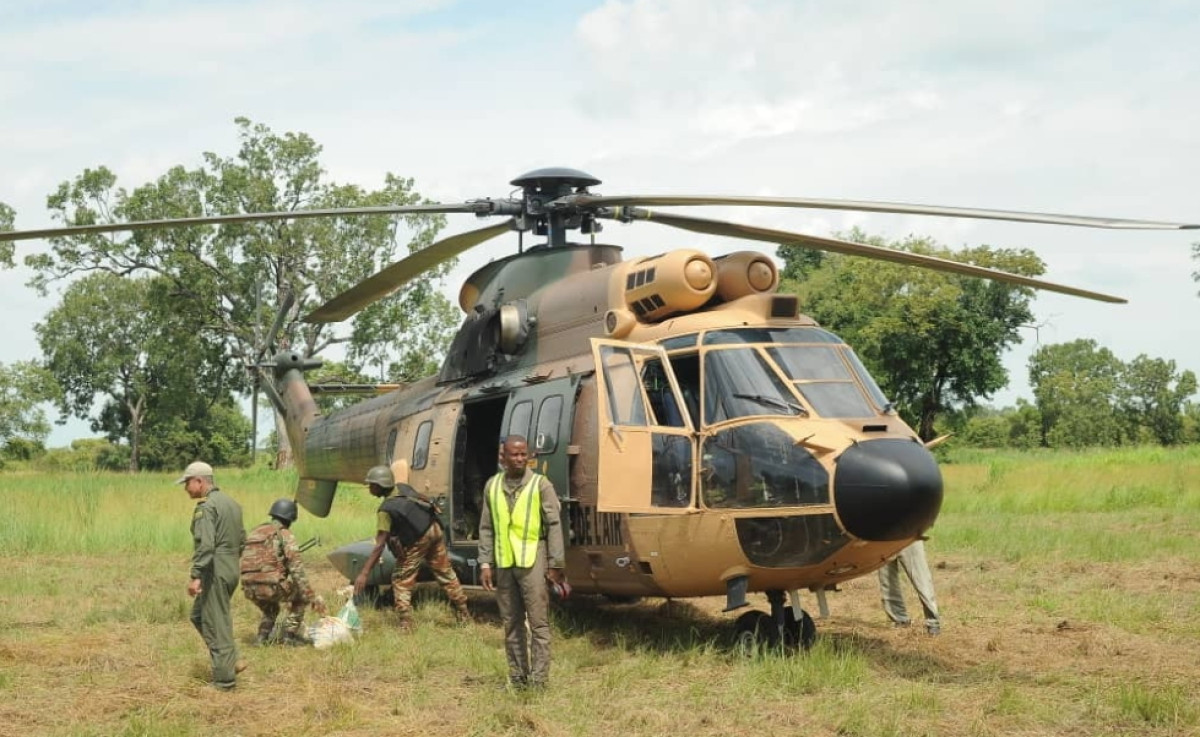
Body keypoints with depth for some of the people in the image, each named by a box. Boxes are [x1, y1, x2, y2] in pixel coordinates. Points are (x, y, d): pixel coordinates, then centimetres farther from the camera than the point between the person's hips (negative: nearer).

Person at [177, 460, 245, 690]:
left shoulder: (206, 506, -14)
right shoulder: (230, 503, 15)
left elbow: (205, 544, -24)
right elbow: (242, 540, 19)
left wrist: (196, 576, -26)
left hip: (215, 572, -9)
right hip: (231, 571, 9)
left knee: (216, 624, -2)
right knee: (198, 615, 20)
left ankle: (224, 678, 2)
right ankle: (230, 662, 16)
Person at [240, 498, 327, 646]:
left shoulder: (254, 532, 20)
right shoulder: (284, 534, -2)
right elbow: (297, 569, -9)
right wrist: (312, 597, -8)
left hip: (249, 589, 7)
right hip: (270, 586, -7)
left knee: (270, 609, 36)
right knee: (302, 592, 18)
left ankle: (262, 636, 18)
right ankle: (290, 634, 11)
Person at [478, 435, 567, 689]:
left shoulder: (540, 485, -2)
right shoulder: (492, 486, 9)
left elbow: (554, 525, -2)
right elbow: (486, 528, 12)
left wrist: (555, 564, -6)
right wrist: (485, 563, 6)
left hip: (532, 560, -4)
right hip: (503, 562, 4)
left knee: (538, 622, -4)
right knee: (511, 623, 9)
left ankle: (538, 680, -2)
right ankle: (517, 677, 17)